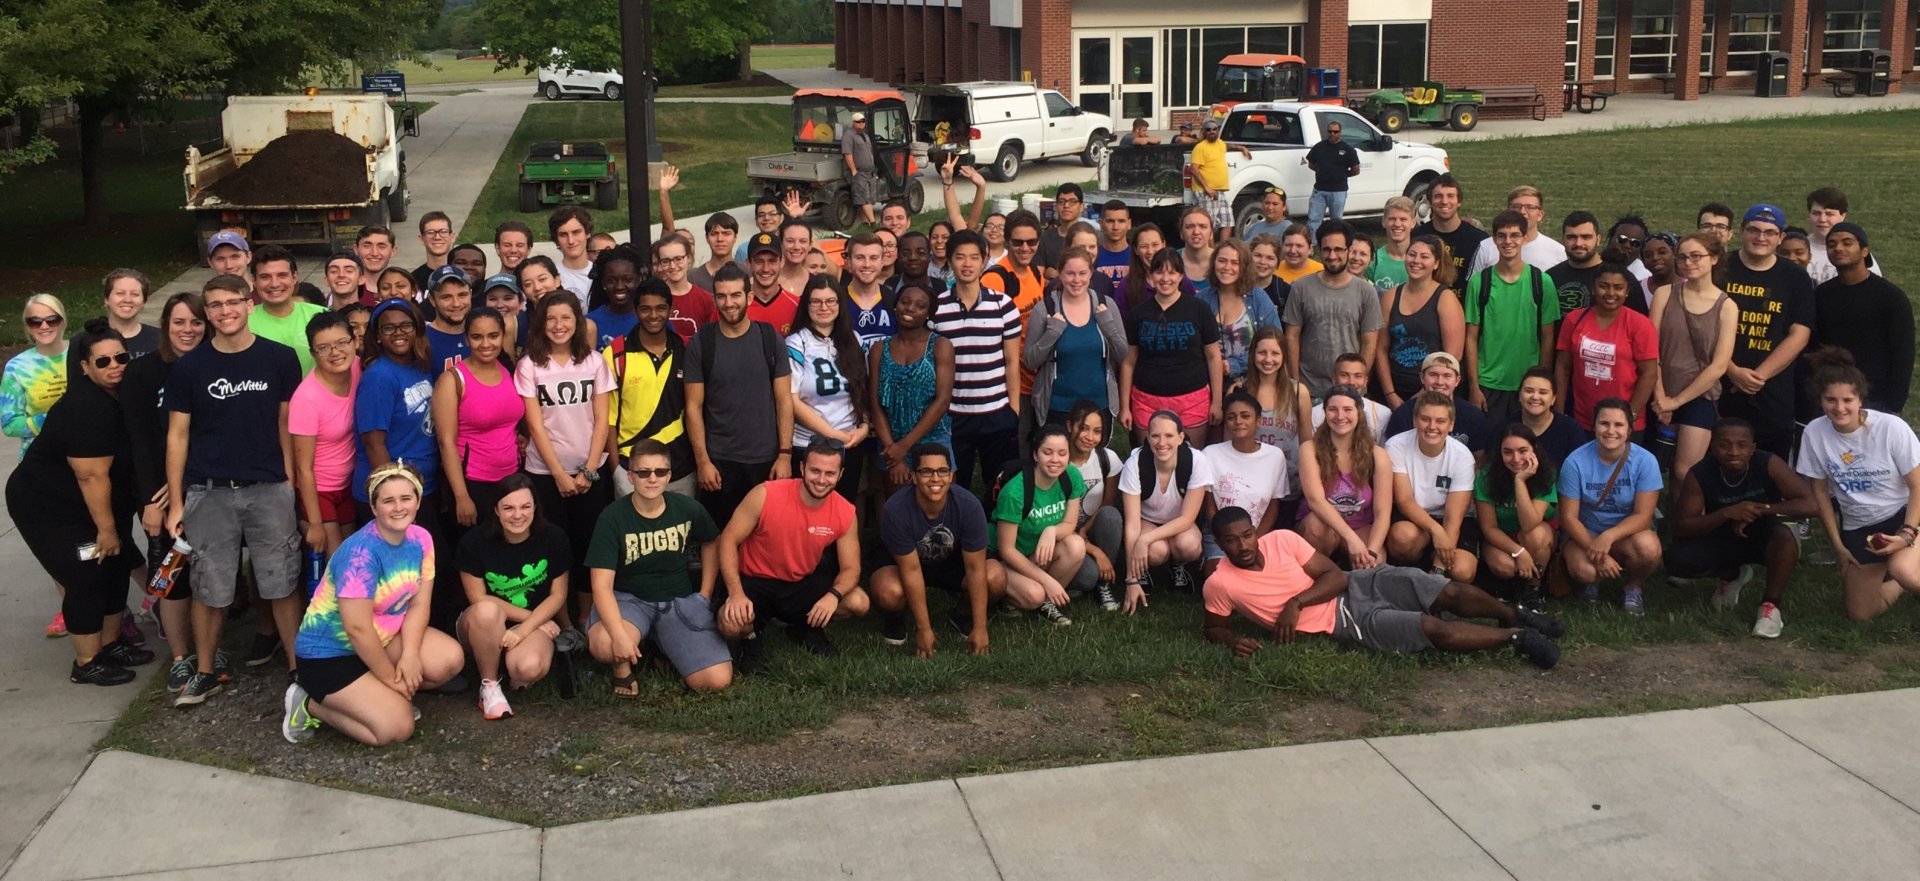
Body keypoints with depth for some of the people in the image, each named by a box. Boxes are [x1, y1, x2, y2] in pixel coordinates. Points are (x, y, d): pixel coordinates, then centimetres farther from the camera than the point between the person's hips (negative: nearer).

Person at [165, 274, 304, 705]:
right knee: (209, 589, 7)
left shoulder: (280, 358, 0)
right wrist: (175, 503, 0)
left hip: (269, 490, 0)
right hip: (208, 492, 1)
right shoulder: (188, 367, 1)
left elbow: (288, 424, 5)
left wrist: (290, 483, -2)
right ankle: (204, 673, 20)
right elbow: (177, 435, 4)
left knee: (282, 584, 3)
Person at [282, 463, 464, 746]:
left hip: (382, 638, 7)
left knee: (450, 660, -14)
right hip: (329, 653, -7)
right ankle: (312, 704, 3)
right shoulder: (361, 553, -27)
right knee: (396, 727, -18)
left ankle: (383, 695, 8)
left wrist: (410, 655, -18)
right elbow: (358, 628, -27)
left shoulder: (420, 539, -5)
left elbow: (419, 604, -3)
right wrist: (391, 678, -18)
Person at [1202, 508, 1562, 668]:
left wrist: (1296, 602, -20)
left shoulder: (1281, 539, -6)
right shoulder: (1219, 585, -12)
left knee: (1450, 592, -10)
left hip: (1357, 584, 3)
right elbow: (1212, 628, 5)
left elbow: (1335, 576, -4)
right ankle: (1516, 636, -3)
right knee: (1433, 628, -20)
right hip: (1344, 621, -3)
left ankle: (1514, 616, 16)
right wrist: (1233, 640, -19)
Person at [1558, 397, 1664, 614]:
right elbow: (1569, 517, -12)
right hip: (1585, 533, -1)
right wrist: (1597, 553, -25)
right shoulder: (1576, 462, -16)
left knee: (1648, 547, -34)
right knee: (1582, 570, -33)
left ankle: (1633, 587, 1)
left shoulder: (1645, 461, -15)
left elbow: (1643, 515, -16)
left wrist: (1609, 537, -34)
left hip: (1627, 532, 1)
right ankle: (1593, 580, 8)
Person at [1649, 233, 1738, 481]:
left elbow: (1718, 366, -7)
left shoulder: (1726, 306, -2)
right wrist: (1660, 397, -9)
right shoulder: (1664, 294, 1)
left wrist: (1677, 401, -9)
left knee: (1685, 474, -7)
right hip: (1662, 398, 2)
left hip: (1700, 398, -2)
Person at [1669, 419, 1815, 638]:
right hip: (1722, 539, 2)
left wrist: (1761, 510, -33)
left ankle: (1771, 605, -15)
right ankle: (1731, 575, 12)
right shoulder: (1699, 475, -20)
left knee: (1785, 533, -37)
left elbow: (1810, 505, -27)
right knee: (1676, 558, -23)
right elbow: (1681, 527, -22)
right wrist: (1727, 513, -36)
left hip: (1763, 537, -2)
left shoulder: (1769, 465, -23)